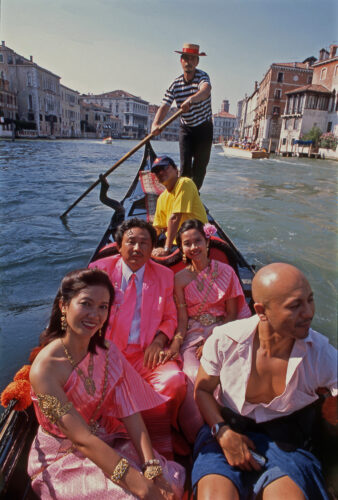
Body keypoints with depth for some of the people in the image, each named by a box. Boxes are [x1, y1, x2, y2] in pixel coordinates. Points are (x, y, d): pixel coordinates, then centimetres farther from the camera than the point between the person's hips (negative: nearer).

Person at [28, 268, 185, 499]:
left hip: (107, 444, 5)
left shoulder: (107, 352, -6)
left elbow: (130, 413, -11)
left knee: (172, 477, -11)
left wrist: (152, 468, -22)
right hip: (62, 460, -4)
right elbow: (82, 439, -26)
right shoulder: (45, 369, -25)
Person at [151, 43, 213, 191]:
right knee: (185, 164, -10)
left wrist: (191, 99, -60)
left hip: (204, 127, -1)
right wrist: (155, 123, -32)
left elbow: (206, 90, -38)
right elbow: (164, 106, -12)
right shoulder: (175, 84, -4)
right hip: (186, 128, 2)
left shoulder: (202, 76, -13)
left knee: (200, 165, 1)